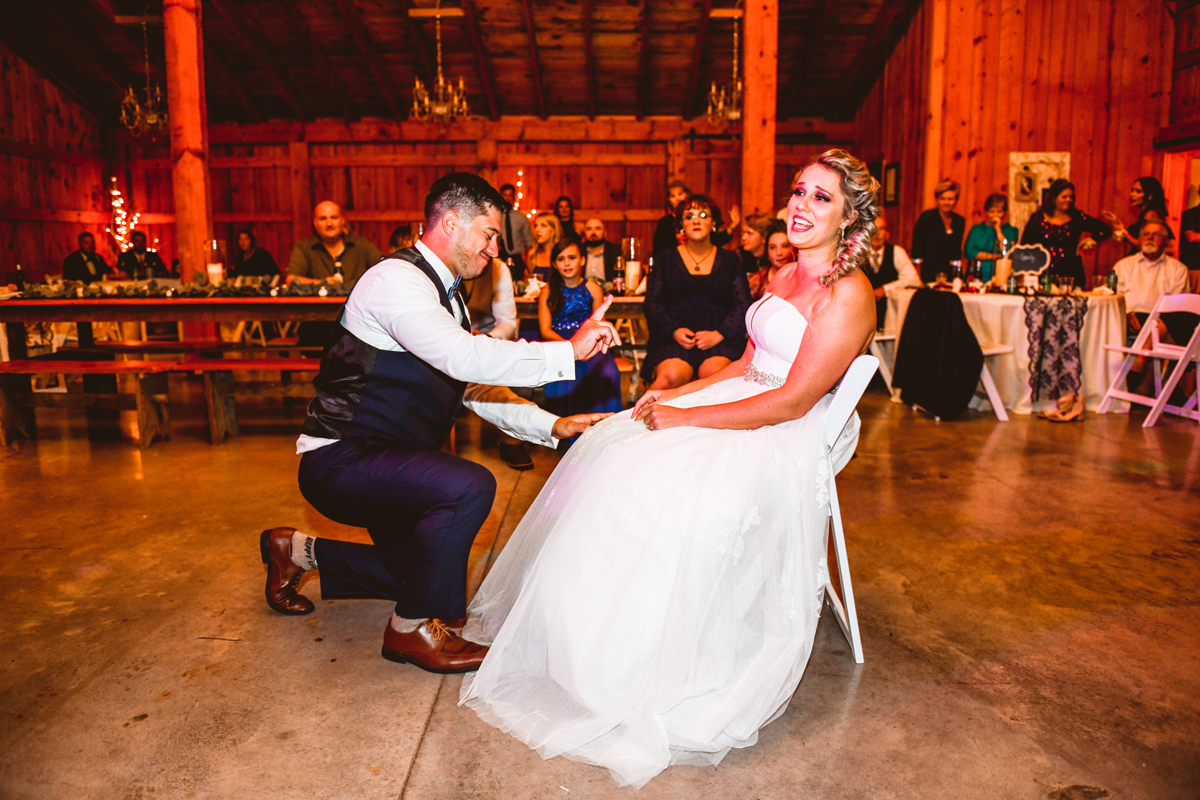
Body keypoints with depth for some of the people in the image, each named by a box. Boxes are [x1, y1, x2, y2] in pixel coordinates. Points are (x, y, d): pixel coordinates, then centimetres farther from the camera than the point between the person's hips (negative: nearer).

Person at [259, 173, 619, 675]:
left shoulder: (445, 294, 11)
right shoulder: (396, 279, -20)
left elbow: (474, 388, 11)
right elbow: (465, 358, -35)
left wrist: (551, 427, 1)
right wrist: (568, 351, -31)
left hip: (389, 459, 10)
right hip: (340, 460, -10)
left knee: (423, 570, 18)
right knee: (469, 486, -30)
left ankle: (299, 552, 33)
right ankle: (411, 629, -9)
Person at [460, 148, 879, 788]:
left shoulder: (849, 293, -13)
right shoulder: (784, 275, 14)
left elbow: (791, 401, -20)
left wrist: (685, 417, -19)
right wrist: (674, 394, 2)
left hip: (785, 442, -9)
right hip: (740, 407, 9)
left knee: (673, 496, -29)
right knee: (613, 453, -3)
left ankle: (644, 671, -7)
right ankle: (588, 631, 7)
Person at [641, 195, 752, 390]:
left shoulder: (730, 260, 16)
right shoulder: (666, 260, 17)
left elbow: (744, 306, 8)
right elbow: (652, 303, 9)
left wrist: (719, 334, -9)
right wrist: (674, 331, -9)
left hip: (720, 339, 0)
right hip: (672, 339, 0)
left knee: (715, 373, -33)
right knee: (672, 376, -31)